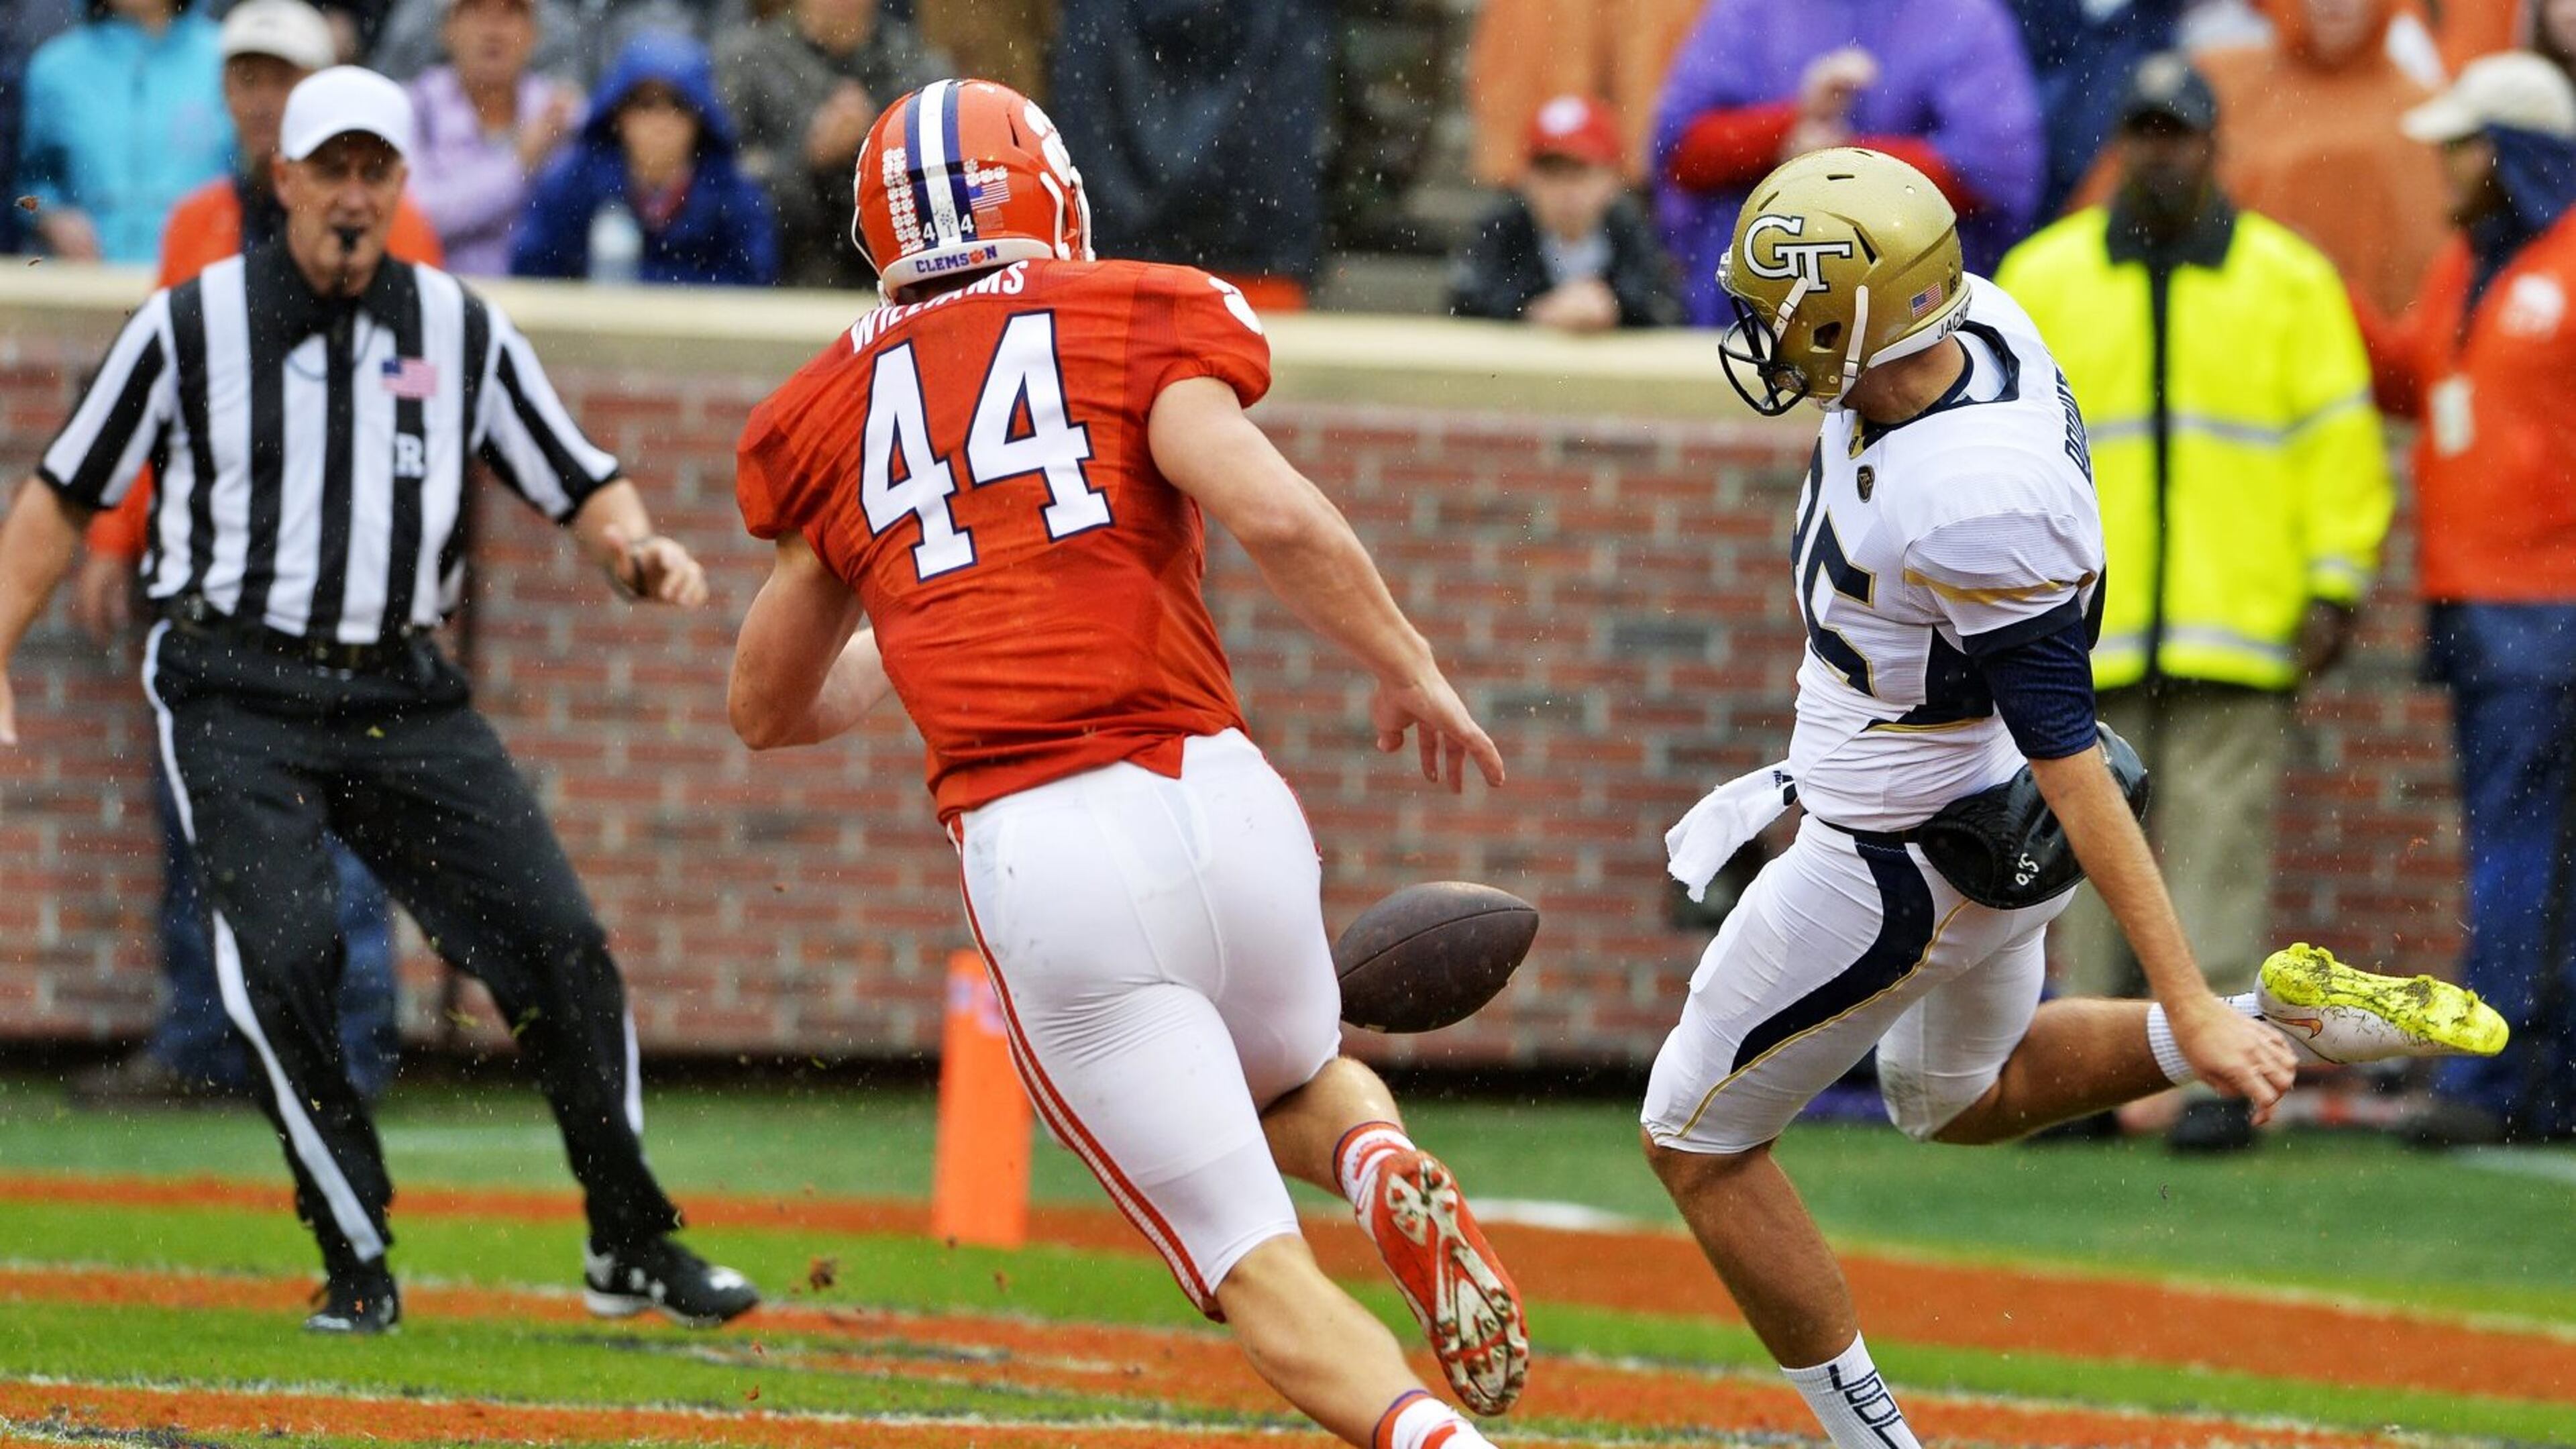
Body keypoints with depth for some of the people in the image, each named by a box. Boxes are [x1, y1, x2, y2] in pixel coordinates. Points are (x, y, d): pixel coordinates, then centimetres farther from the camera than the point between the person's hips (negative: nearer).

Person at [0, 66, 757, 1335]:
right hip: (235, 695, -3)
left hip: (404, 698, 3)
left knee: (558, 943, -5)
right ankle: (357, 1263, -7)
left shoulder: (461, 333, 7)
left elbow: (579, 486, 9)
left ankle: (629, 1248, 9)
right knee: (284, 955, -21)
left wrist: (636, 550, -13)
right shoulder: (190, 325, 0)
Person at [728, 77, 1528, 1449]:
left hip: (1034, 861, 0)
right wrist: (1407, 667, 4)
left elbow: (769, 707, 27)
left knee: (1257, 1269, 3)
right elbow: (1273, 513, -11)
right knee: (1300, 1080, 32)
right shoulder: (1134, 326, 7)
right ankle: (1391, 1176, -2)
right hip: (1209, 801, 0)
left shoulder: (831, 416, 15)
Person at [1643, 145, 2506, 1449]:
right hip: (1974, 820, 10)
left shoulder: (1971, 509, -37)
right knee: (1956, 1095, 32)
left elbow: (2071, 761, -33)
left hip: (1911, 863, -10)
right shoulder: (1973, 321, -11)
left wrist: (2189, 1008, -29)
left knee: (1699, 1141, 7)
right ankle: (2296, 1020, 15)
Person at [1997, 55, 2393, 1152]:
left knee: (2220, 849, -7)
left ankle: (2219, 1072, -7)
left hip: (2239, 638, -2)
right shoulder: (2043, 278, 10)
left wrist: (2334, 588, 0)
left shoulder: (2290, 281, 6)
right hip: (2087, 636, 2)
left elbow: (2340, 442, 6)